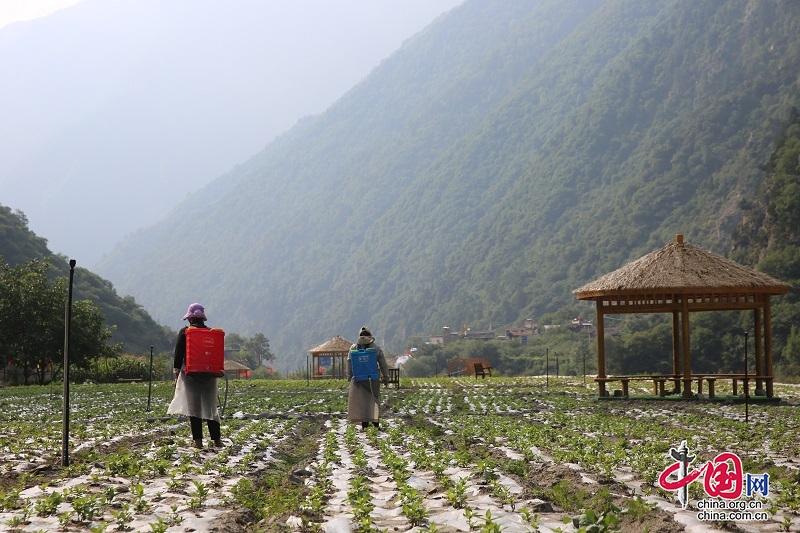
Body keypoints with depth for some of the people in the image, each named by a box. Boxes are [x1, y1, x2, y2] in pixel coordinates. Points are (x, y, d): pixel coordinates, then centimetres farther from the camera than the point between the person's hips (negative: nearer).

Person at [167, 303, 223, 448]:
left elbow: (178, 354, -3)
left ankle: (197, 440, -4)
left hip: (190, 374, -3)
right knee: (211, 407, 9)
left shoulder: (184, 332, -2)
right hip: (209, 375, 3)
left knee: (193, 407, -1)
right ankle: (217, 439, 8)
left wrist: (176, 373, 3)